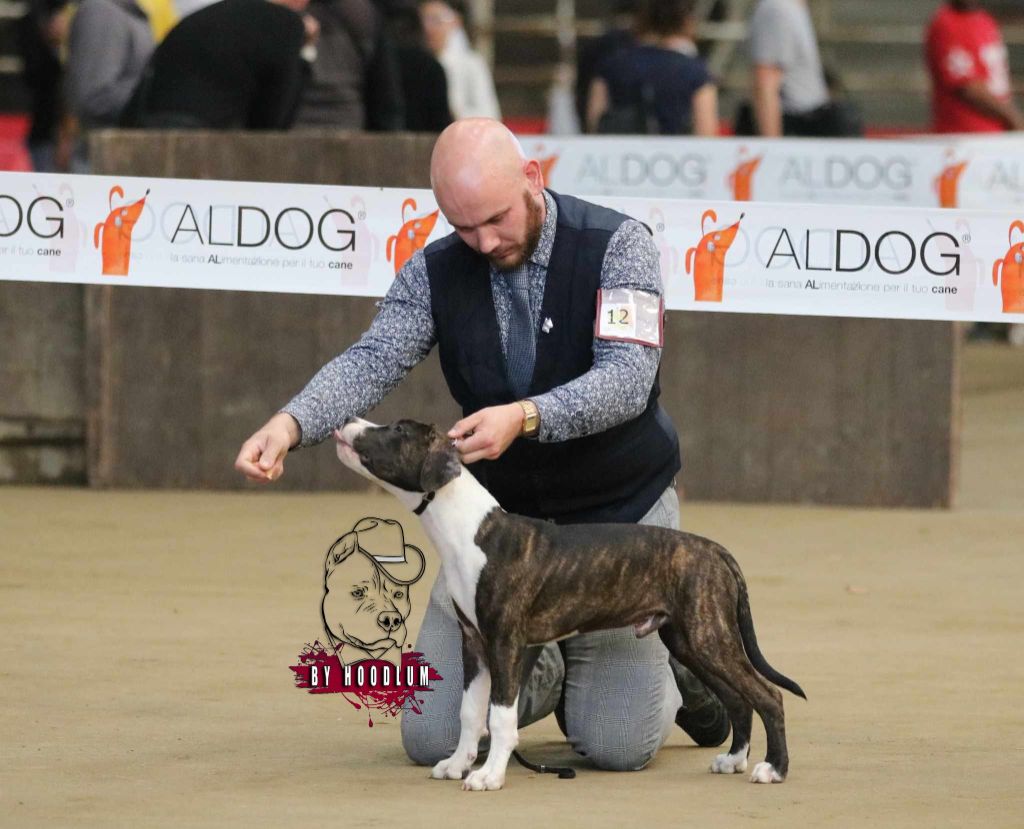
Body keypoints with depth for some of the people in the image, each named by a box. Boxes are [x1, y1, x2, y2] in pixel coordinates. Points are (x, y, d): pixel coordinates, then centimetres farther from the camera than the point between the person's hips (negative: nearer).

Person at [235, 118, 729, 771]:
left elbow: (628, 376, -25)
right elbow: (373, 362, -15)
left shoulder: (618, 245, -14)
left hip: (620, 511, -4)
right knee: (434, 738, -4)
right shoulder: (435, 272, -4)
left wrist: (525, 417, -42)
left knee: (618, 745, -11)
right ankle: (541, 674, 28)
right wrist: (292, 423, -36)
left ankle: (666, 671, 25)